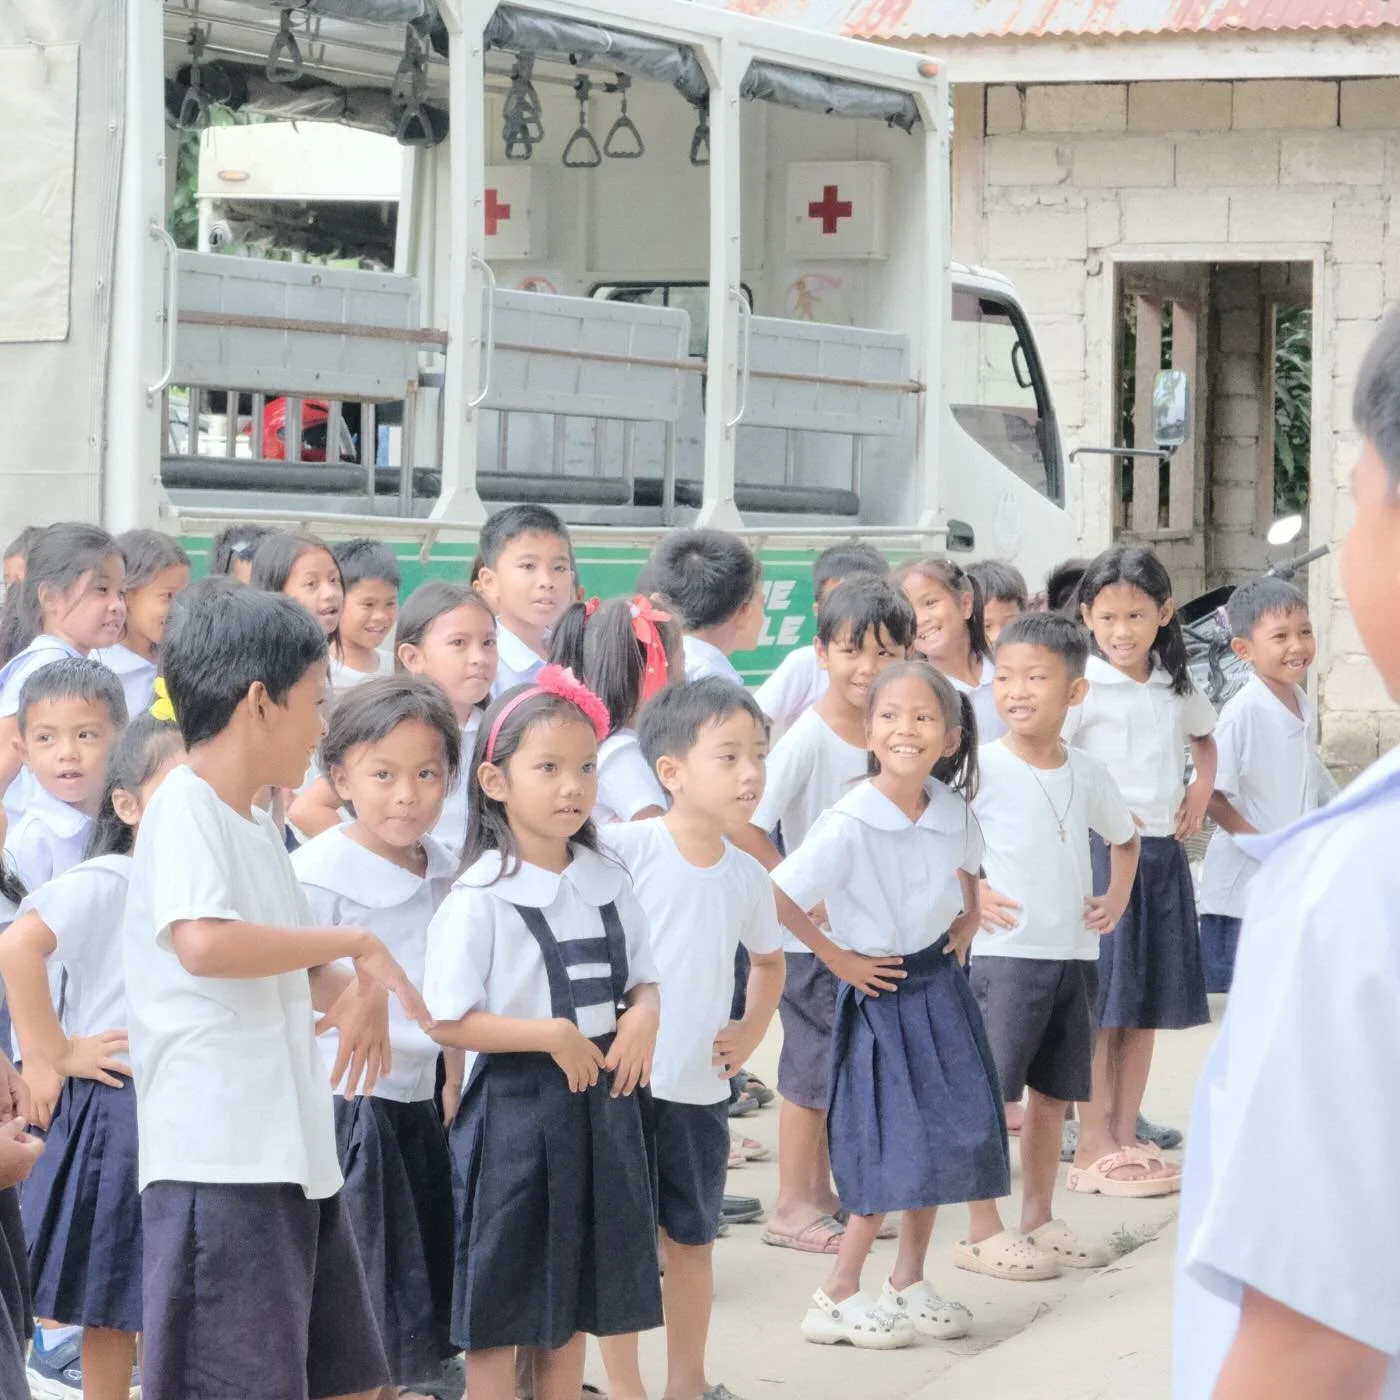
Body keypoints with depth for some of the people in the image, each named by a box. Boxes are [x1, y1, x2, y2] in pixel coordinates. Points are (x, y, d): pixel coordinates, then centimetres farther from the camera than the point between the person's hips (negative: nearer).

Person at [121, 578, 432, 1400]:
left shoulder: (258, 827, 17)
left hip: (297, 1155, 10)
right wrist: (356, 944, -19)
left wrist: (355, 988, 5)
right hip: (219, 1159, -10)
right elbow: (204, 943, -30)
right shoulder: (187, 809, -11)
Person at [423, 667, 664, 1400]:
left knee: (573, 1300, 14)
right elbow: (449, 1022, -16)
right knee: (497, 1309, 3)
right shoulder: (480, 897, -13)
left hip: (599, 1105, 6)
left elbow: (641, 980, 14)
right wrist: (552, 1035, -21)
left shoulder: (608, 882, 5)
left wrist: (642, 1016, -8)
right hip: (513, 1110, -6)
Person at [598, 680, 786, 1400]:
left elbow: (768, 960, 22)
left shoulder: (748, 877, 3)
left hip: (701, 1089, 5)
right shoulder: (625, 849, -15)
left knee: (692, 1239, 15)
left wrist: (749, 1032, 10)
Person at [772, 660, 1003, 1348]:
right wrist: (842, 959, -13)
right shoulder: (849, 826, -22)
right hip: (881, 998, -6)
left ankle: (909, 1281, 24)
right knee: (897, 1152, -6)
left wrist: (962, 936, 5)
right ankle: (837, 1297, 7)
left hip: (940, 986, 6)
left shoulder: (952, 812, -3)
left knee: (950, 1135, 8)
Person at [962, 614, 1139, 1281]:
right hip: (1006, 951, -5)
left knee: (1052, 1094, 12)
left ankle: (1039, 1221, 23)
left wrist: (1117, 899, 12)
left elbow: (1124, 837, 25)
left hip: (1075, 952, 6)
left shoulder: (1088, 774, 7)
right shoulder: (980, 768, -10)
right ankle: (983, 1233, 3)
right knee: (990, 1093, -3)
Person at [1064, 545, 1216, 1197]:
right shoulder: (1082, 684, -9)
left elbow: (1204, 736, 29)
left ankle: (1124, 1141, 17)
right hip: (1100, 850, -6)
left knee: (1149, 1003, 9)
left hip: (1162, 849, 6)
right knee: (1101, 1005, -5)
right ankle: (1092, 1151, 0)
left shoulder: (1176, 687, 9)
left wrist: (1202, 787, 11)